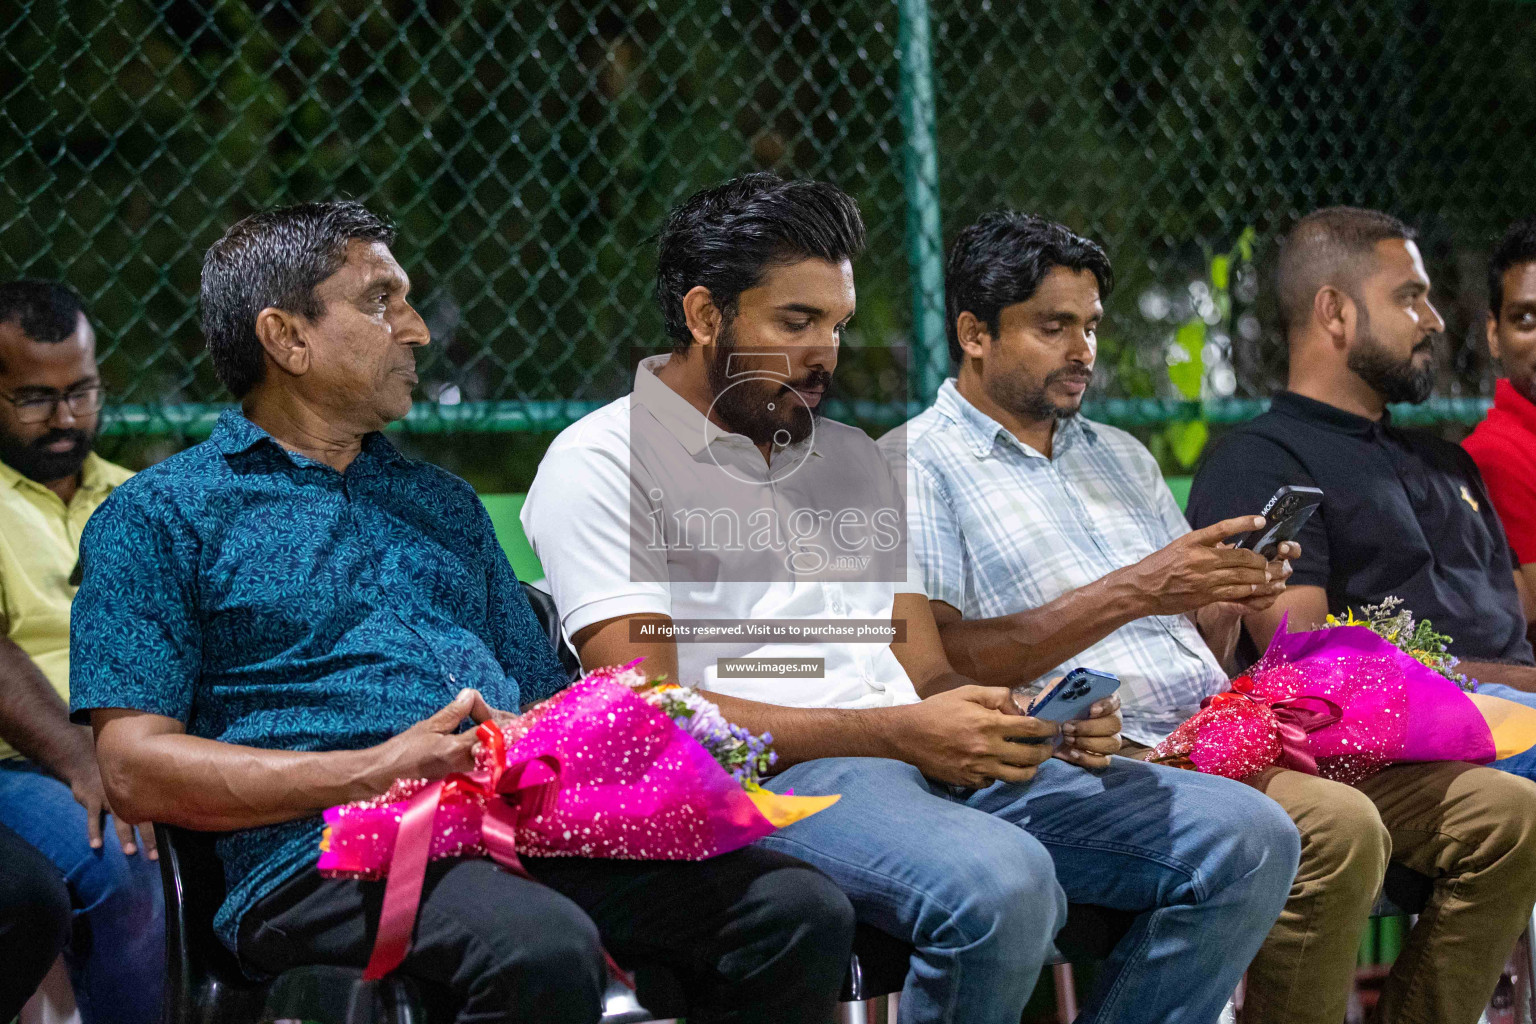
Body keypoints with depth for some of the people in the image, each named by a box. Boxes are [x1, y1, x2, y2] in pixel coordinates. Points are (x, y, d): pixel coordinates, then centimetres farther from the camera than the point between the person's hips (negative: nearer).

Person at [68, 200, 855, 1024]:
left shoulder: (444, 503, 29)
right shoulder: (158, 516, 9)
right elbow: (135, 768, -2)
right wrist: (375, 772, -14)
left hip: (526, 833, 6)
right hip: (326, 856, -6)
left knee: (801, 911, -18)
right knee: (542, 948, -38)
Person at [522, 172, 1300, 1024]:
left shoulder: (853, 459, 26)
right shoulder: (600, 465, 1)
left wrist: (1031, 722, -3)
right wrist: (898, 733, -19)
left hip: (932, 767, 8)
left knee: (1246, 839, -8)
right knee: (999, 885, -38)